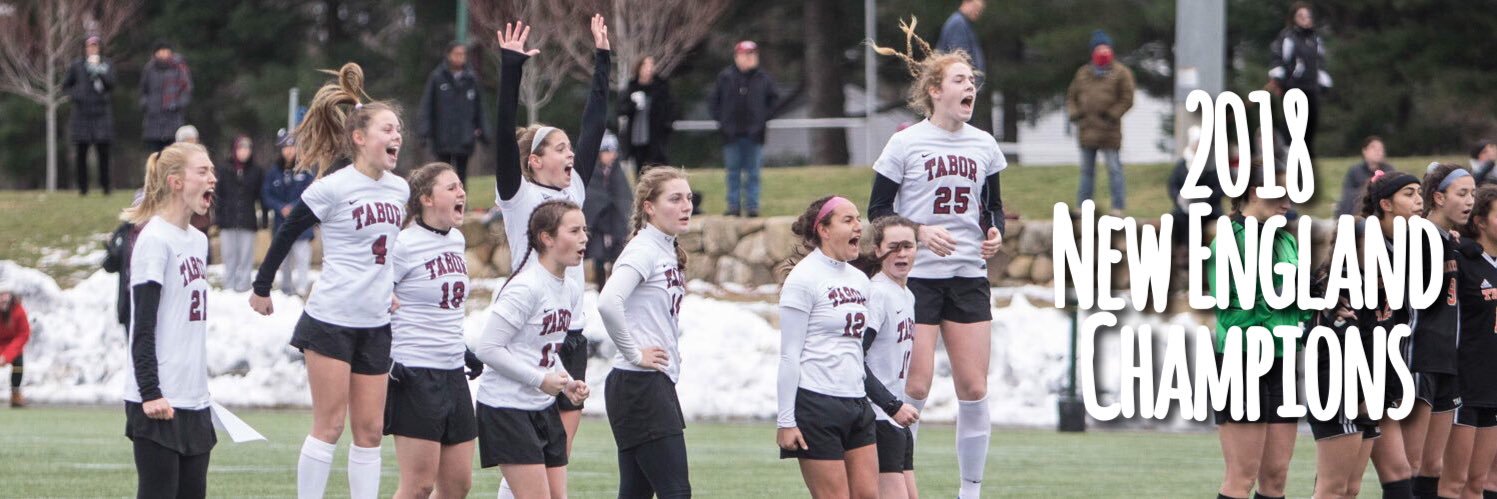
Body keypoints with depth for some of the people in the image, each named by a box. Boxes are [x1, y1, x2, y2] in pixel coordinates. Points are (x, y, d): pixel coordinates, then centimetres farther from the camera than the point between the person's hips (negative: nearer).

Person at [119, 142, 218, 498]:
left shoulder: (197, 240, 15)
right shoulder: (155, 240, -11)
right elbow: (143, 328, -14)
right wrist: (150, 393, -19)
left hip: (194, 399, 9)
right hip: (159, 402, -9)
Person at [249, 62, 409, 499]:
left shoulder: (399, 189, 7)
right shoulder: (334, 188, -12)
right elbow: (287, 233, -4)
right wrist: (261, 288, 2)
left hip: (376, 324, 6)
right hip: (331, 319, -6)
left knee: (370, 430, 5)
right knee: (329, 427, -5)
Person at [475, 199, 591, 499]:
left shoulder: (571, 291, 9)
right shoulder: (525, 288, -18)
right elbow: (487, 348, -19)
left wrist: (568, 384, 2)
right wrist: (540, 379, -19)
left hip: (544, 407, 9)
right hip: (505, 406, -9)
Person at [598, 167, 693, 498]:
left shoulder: (669, 251, 15)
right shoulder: (643, 250, -13)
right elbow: (608, 303, -29)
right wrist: (633, 353, -19)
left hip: (659, 384, 9)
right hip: (638, 384, -9)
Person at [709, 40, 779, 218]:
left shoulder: (763, 79, 3)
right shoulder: (725, 78, 2)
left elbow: (774, 99, 13)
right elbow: (713, 101, 9)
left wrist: (765, 118, 3)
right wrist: (720, 119, 0)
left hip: (754, 134, 0)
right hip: (731, 134, 0)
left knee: (753, 174, 3)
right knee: (733, 173, 5)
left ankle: (752, 206, 6)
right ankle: (734, 206, 9)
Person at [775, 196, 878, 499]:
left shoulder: (859, 280, 14)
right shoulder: (804, 278, -8)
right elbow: (789, 355, -11)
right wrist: (785, 421, -14)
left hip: (856, 403, 8)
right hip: (816, 403, -8)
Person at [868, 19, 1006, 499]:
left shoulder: (984, 146, 9)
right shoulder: (906, 144, -4)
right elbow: (877, 209, -2)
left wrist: (995, 232, -1)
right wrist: (920, 232, -17)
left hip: (969, 277, 4)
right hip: (916, 276, -4)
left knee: (974, 388, 2)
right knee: (915, 387, -7)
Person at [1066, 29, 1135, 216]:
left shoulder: (1120, 73, 1)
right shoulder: (1084, 73, 15)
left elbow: (1127, 99, -3)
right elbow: (1072, 96, 20)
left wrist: (1111, 115, -11)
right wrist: (1074, 114, 2)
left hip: (1108, 130, -5)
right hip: (1087, 130, 5)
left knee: (1114, 169, -5)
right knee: (1086, 171, 11)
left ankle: (1118, 208, -1)